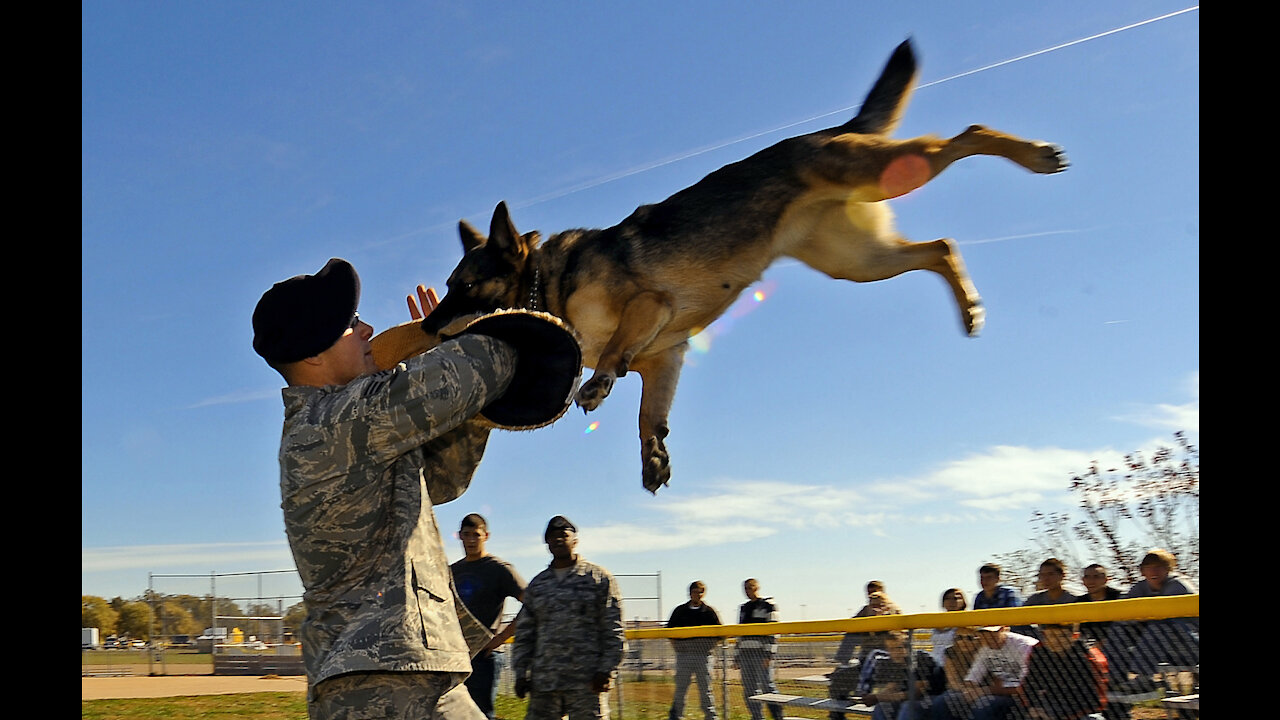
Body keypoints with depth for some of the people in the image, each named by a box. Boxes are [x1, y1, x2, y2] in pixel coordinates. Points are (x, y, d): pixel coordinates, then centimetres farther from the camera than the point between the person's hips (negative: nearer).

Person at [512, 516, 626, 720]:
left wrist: (606, 670, -9)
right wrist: (520, 674, 8)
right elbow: (524, 634, 17)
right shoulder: (537, 584, 17)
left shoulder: (599, 577, 5)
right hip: (544, 681, 4)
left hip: (587, 682, -4)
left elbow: (613, 631, 0)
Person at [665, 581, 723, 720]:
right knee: (680, 689, 2)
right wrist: (676, 646, 4)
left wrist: (710, 646, -2)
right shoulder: (680, 611, 10)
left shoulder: (709, 612, 7)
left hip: (703, 655, -1)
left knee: (705, 689, 0)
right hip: (683, 655, 1)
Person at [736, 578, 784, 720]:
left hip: (761, 654, -7)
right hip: (745, 654, 7)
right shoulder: (743, 608, 19)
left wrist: (769, 655, -16)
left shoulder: (768, 605, -1)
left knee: (767, 686, -9)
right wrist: (737, 656, 17)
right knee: (749, 690, 5)